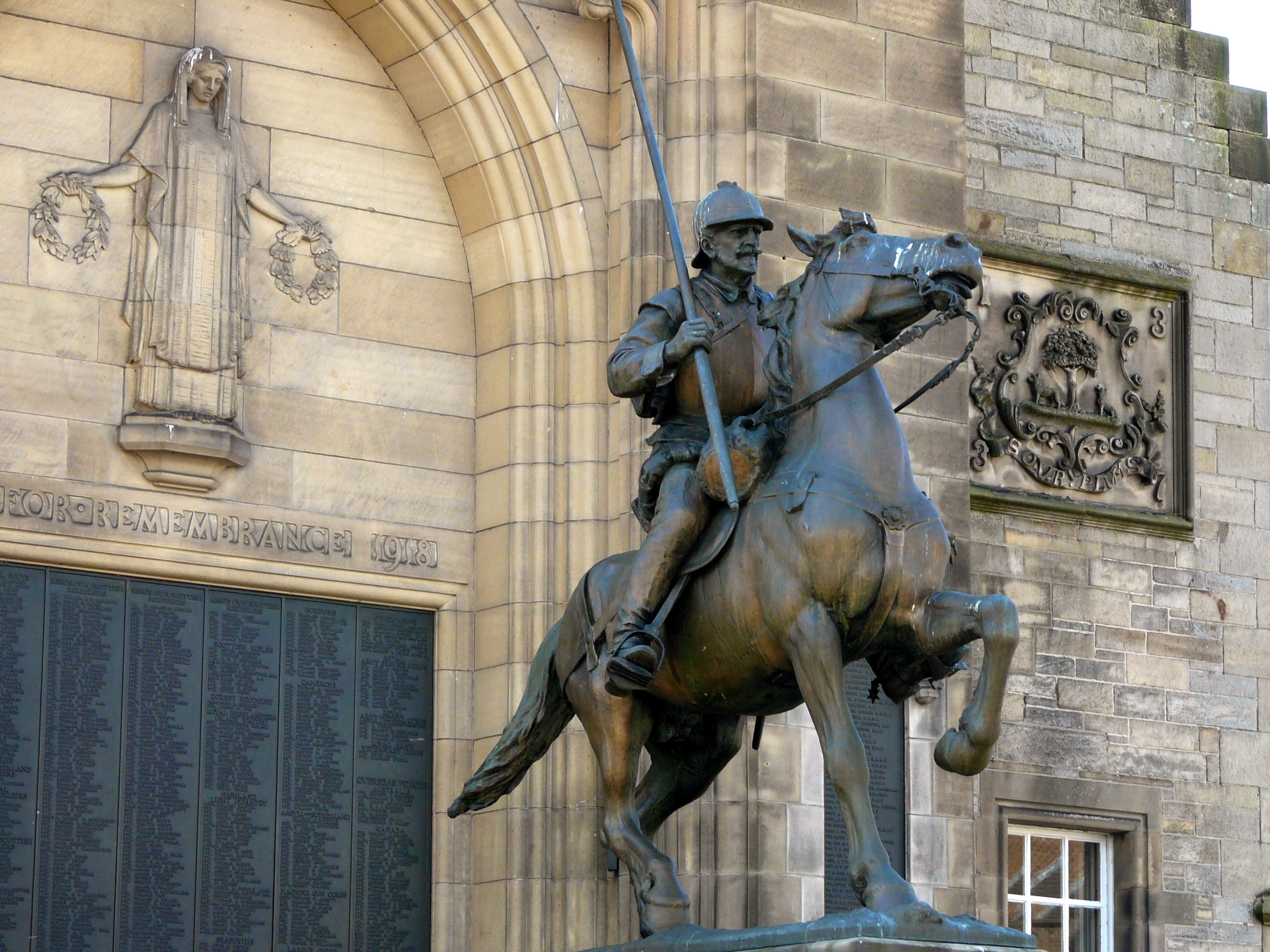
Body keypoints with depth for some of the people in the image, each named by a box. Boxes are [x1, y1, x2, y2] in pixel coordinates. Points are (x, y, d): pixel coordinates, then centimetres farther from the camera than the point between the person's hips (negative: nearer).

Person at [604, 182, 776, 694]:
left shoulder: (770, 310, 17)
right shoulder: (673, 308, 1)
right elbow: (620, 374, -10)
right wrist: (672, 349, -26)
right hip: (688, 453, -6)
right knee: (683, 517, -37)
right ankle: (629, 636, -44)